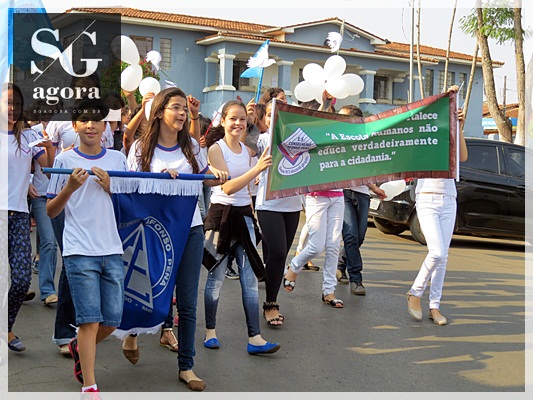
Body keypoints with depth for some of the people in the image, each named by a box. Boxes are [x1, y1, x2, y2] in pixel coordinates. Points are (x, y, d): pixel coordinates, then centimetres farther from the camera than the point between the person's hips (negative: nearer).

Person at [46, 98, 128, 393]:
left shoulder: (118, 159, 11)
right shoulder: (64, 160, 3)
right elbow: (51, 211, 6)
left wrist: (110, 187, -4)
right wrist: (70, 187, -11)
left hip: (112, 250, 4)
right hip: (80, 252, -4)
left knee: (111, 322, 8)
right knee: (90, 320, -8)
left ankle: (79, 347, 37)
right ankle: (89, 387, 2)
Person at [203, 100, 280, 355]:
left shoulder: (247, 150, 11)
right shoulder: (216, 149, -7)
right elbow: (228, 187, -19)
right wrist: (257, 169, -29)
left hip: (244, 216, 5)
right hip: (221, 214, -5)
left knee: (250, 279, 0)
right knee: (216, 277, 3)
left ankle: (254, 338, 0)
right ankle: (210, 330, 20)